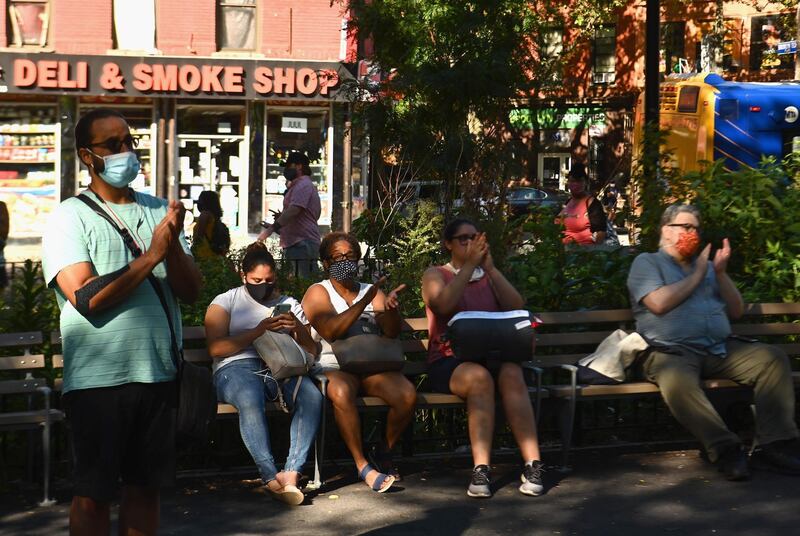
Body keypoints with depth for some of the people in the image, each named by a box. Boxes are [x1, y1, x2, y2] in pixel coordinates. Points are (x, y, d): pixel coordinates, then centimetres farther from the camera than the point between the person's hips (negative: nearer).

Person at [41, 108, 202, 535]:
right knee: (92, 493, 3)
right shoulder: (70, 217, -4)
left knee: (146, 486, 12)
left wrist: (173, 244, -14)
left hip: (157, 372, 5)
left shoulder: (159, 211, 11)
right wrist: (151, 256, -16)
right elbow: (87, 299, -17)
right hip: (98, 377, -5)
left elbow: (191, 291, 4)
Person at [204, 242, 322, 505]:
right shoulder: (225, 302, 16)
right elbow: (215, 348, -1)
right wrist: (257, 332, -10)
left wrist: (299, 328, -2)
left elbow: (311, 351, 19)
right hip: (238, 367, -3)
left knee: (312, 397, -32)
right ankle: (271, 477, -39)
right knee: (251, 401, -40)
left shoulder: (289, 305, 25)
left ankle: (292, 472, -36)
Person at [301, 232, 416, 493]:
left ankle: (384, 451, 0)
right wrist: (364, 302, -25)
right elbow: (330, 331, -15)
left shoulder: (373, 292, 17)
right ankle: (362, 465, -27)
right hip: (333, 367, -3)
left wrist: (391, 308, -23)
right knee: (341, 391, -39)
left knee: (407, 393, -26)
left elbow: (392, 332, 0)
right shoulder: (318, 292, 5)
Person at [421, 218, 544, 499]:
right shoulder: (436, 274, 13)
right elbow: (442, 305, -11)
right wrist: (469, 266, -13)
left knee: (512, 373, -33)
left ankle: (533, 464, -39)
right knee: (479, 376, -36)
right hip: (448, 361, -2)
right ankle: (481, 469, -41)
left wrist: (490, 268, -5)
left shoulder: (490, 275, 22)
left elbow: (517, 307, 3)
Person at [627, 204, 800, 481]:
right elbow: (659, 303, -9)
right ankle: (725, 448, -32)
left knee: (773, 357, -18)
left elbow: (736, 311, 21)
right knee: (677, 382, -40)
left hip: (721, 349, 5)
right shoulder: (647, 263, 11)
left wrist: (720, 273, 6)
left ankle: (776, 443, -23)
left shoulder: (705, 265, 27)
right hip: (673, 352, -5)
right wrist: (697, 275, 3)